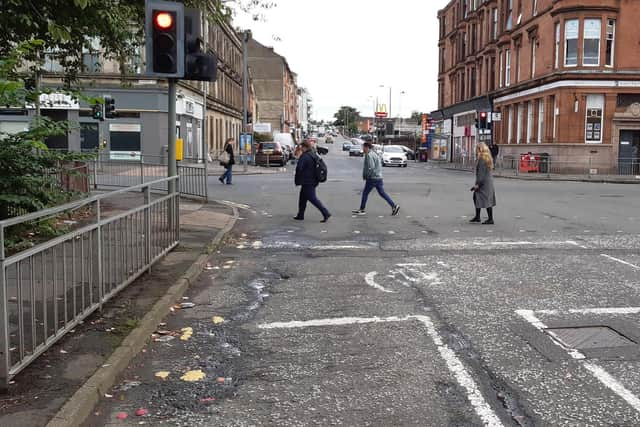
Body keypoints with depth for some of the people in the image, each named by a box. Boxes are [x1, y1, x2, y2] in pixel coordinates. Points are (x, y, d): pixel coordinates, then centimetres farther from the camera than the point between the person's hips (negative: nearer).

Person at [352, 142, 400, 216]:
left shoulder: (369, 155, -13)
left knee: (365, 193, 2)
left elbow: (371, 167, -23)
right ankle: (394, 206, 1)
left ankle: (362, 210, 8)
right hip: (378, 177, 9)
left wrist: (365, 176, -12)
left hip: (372, 178, -9)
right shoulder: (374, 154, 17)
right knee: (382, 193, 8)